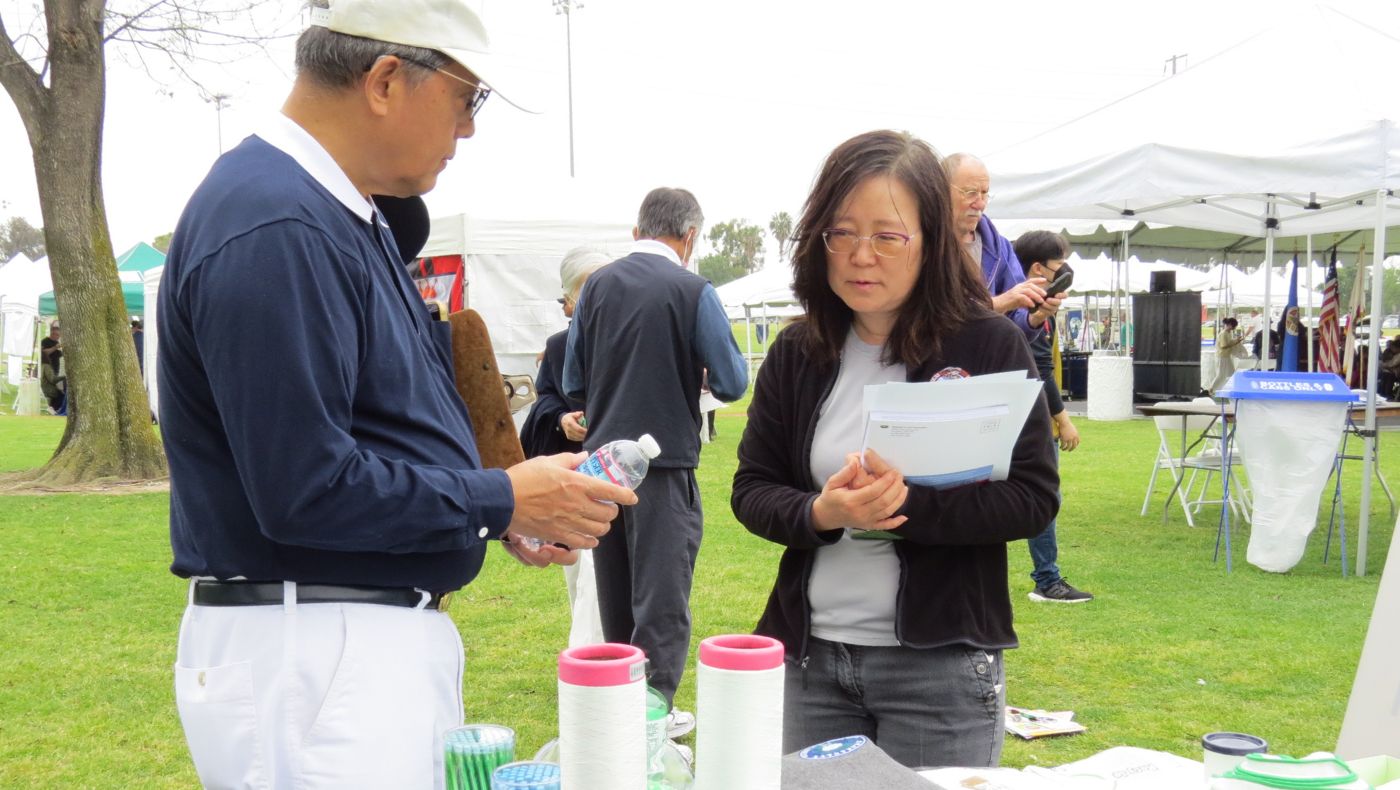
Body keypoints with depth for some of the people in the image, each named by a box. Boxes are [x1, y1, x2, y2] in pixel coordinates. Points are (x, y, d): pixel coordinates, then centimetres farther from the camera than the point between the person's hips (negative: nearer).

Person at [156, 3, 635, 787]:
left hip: (395, 632, 10)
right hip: (309, 655, -10)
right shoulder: (274, 230, -21)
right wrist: (502, 500, -14)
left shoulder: (353, 218, 11)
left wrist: (502, 509, 6)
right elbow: (305, 491, -24)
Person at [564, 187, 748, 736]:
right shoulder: (693, 291, -10)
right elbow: (732, 383, -8)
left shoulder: (597, 284, 3)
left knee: (614, 593, 16)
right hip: (664, 462, -5)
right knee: (661, 593, 4)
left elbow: (574, 382, 7)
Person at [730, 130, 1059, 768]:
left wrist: (907, 506, -23)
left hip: (940, 665, -3)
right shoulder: (797, 352, 3)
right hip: (811, 658, 4)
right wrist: (821, 513, -17)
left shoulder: (989, 344, -7)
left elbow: (1034, 497, -10)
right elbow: (750, 491, 4)